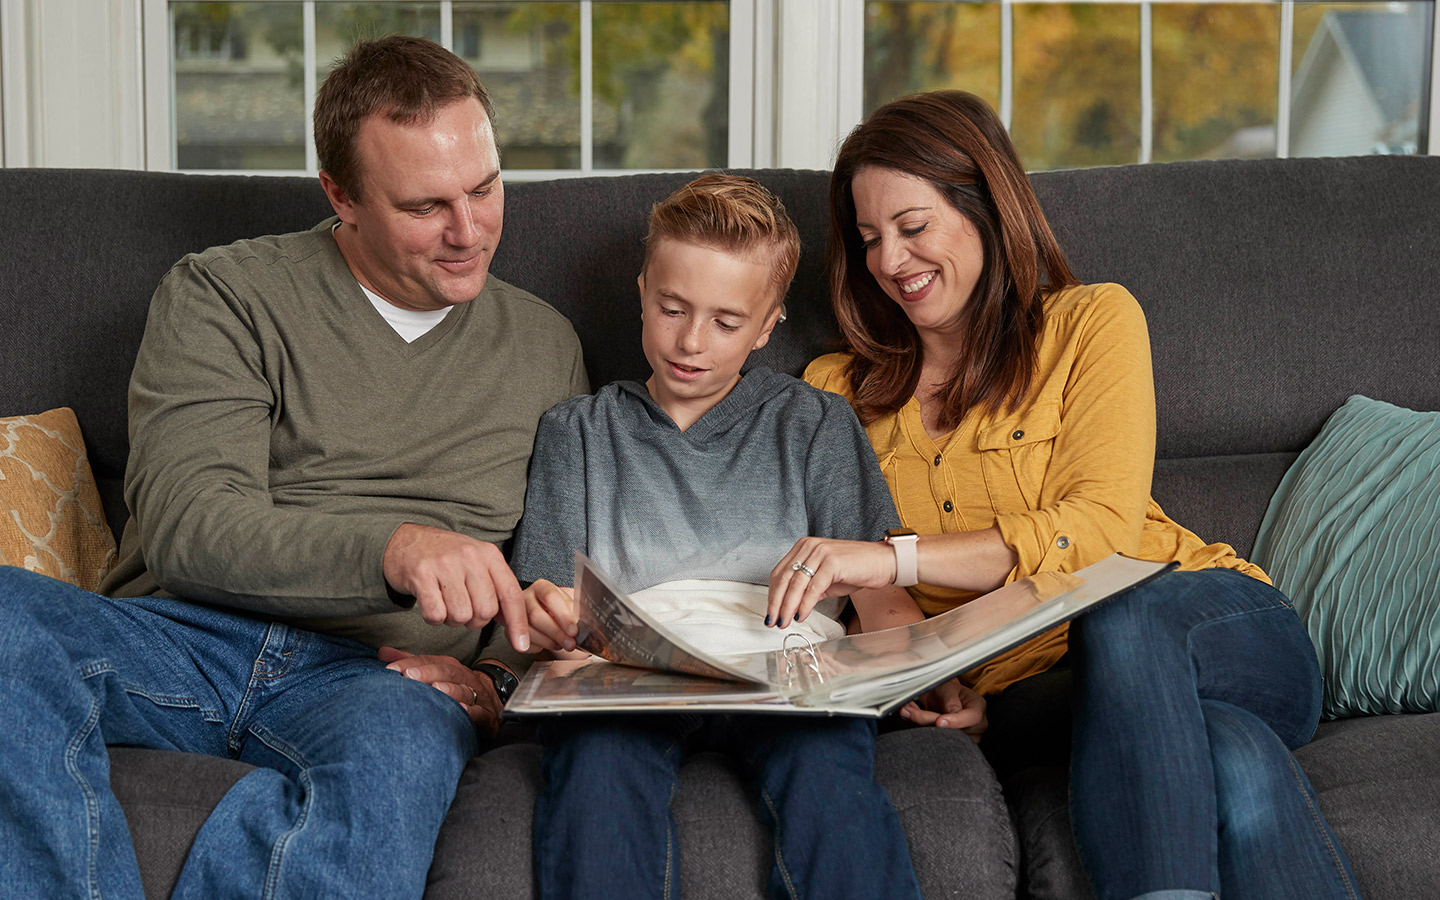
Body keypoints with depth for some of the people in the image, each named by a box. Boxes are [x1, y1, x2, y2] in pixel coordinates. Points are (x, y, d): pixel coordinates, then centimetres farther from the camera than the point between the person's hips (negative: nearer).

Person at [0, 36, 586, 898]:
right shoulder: (221, 295, 7)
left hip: (377, 674, 1)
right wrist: (394, 549, -25)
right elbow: (185, 530, -8)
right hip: (184, 636, 0)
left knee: (402, 748, -40)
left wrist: (498, 673, 1)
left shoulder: (546, 346, 19)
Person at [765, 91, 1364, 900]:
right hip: (1018, 695, 1)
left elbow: (1104, 526, -11)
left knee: (1121, 617, -40)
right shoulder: (837, 392, 15)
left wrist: (898, 557, -23)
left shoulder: (1093, 321, 4)